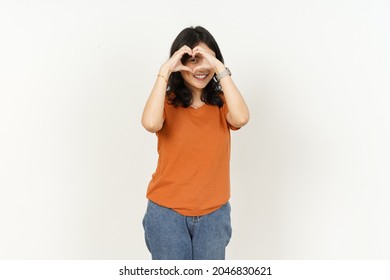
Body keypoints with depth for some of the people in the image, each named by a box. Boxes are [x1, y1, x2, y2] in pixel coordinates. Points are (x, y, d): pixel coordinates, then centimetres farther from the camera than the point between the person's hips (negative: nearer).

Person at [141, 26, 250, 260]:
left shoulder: (221, 103, 0)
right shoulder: (167, 103, -4)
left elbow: (241, 118, -23)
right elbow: (150, 123, -28)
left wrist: (220, 69, -22)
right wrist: (165, 71, -23)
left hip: (214, 213, 2)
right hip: (167, 212, -1)